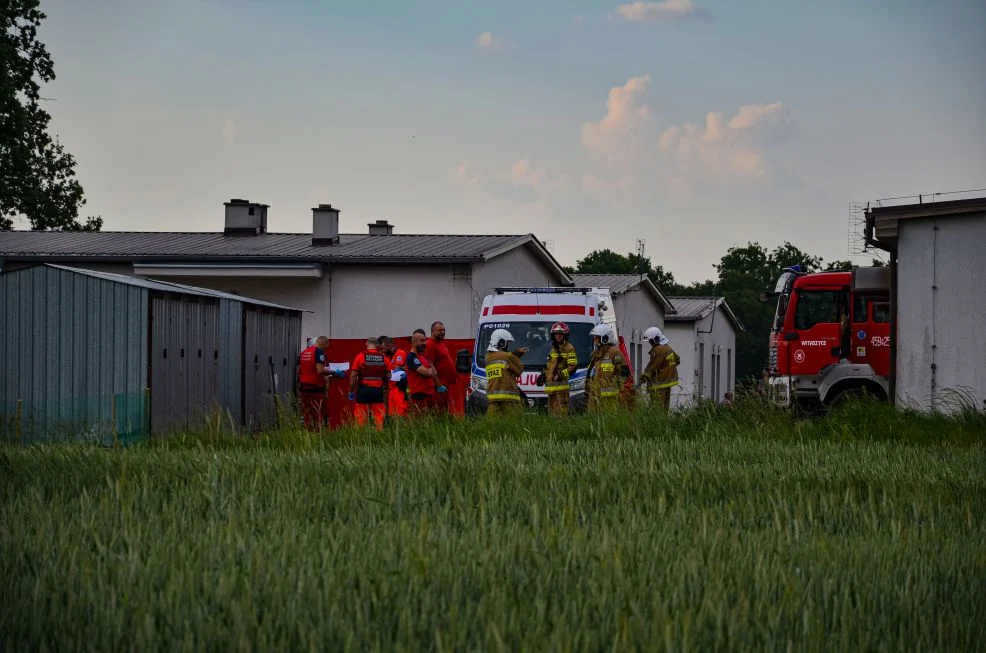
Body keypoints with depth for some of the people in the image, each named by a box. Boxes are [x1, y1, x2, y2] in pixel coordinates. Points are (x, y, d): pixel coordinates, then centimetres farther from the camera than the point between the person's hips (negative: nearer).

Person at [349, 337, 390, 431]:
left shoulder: (360, 356, -5)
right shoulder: (383, 358, 3)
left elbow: (353, 375, -6)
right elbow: (388, 376, 7)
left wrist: (351, 391, 1)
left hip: (363, 390, -2)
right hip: (378, 390, 2)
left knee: (361, 418, 3)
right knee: (379, 418, 6)